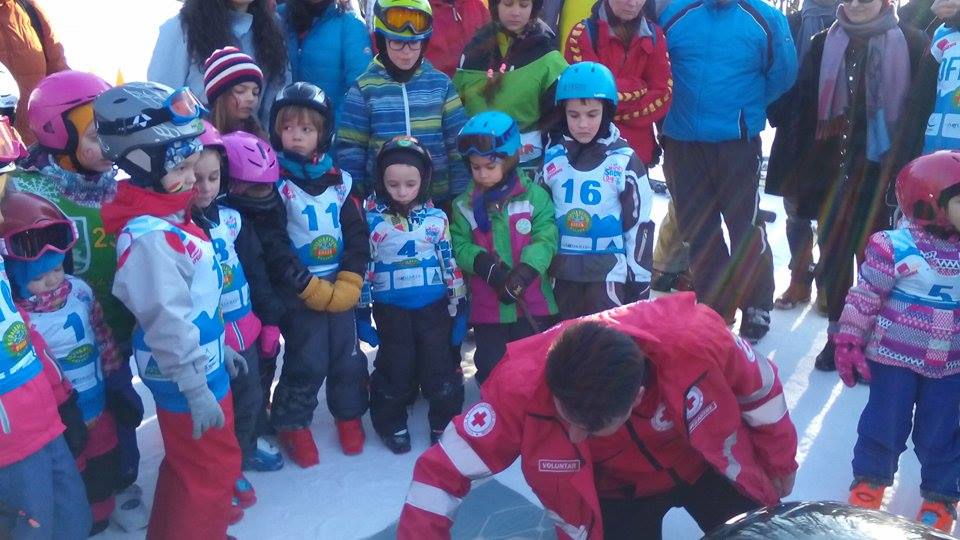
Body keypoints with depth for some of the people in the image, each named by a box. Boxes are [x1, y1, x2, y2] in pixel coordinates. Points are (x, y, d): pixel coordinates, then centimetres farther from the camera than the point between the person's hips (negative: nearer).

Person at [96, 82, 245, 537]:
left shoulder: (170, 220, 6)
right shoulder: (149, 238, -26)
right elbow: (168, 323, -28)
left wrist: (220, 348, 21)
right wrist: (196, 390, -25)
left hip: (202, 364, 10)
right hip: (185, 378, -10)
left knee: (188, 463, 25)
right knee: (213, 467, 6)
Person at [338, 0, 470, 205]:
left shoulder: (441, 84, 1)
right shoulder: (364, 88, -3)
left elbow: (458, 144, 2)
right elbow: (350, 151, 0)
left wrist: (460, 195, -2)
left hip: (438, 199, 1)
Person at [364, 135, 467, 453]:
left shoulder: (436, 218, -2)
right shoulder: (371, 219, -6)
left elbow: (451, 263, 3)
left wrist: (459, 307, 3)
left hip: (434, 307, 1)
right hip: (391, 310, -1)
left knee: (441, 367, 9)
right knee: (395, 368, 11)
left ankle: (445, 423, 26)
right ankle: (391, 424, 30)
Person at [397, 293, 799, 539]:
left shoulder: (695, 339, -37)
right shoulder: (522, 385, -38)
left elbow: (760, 387, -14)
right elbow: (443, 470, -28)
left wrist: (779, 464, 2)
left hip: (708, 464, 1)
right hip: (618, 490, 0)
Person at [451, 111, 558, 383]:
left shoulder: (534, 195, -5)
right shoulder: (464, 205, 2)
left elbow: (545, 238, -11)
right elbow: (459, 245, -1)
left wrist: (525, 271, -25)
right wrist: (483, 264, -20)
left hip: (533, 305, -2)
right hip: (486, 308, 2)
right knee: (491, 369, 14)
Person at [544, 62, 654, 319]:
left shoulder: (624, 160, -7)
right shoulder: (552, 156, 1)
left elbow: (639, 223, -4)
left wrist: (639, 278, -3)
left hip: (609, 273, -3)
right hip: (563, 272, 4)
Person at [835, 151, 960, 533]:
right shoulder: (895, 246, -17)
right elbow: (864, 297, -12)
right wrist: (848, 342, -11)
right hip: (895, 356, -4)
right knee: (885, 423, 9)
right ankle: (870, 479, 33)